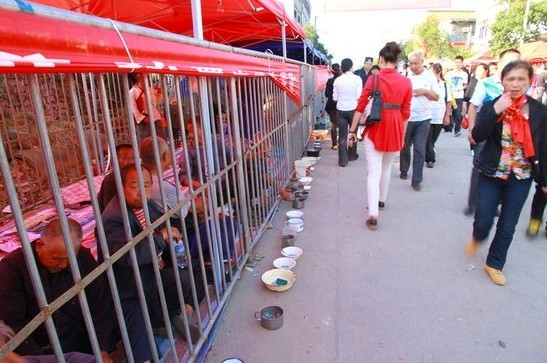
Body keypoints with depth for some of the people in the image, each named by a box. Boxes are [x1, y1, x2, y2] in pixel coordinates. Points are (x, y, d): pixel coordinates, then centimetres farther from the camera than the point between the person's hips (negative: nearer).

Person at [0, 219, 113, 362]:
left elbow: (100, 308, -3)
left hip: (81, 348, 0)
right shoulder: (12, 267, -10)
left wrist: (103, 352, -12)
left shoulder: (84, 259, -5)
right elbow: (12, 325, -12)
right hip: (35, 352, 1)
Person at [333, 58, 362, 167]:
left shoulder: (337, 80, -1)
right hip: (353, 109, -1)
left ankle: (343, 160, 3)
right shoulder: (357, 79, -8)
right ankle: (352, 155, 30)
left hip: (341, 110, 1)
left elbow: (335, 97, 2)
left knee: (342, 135, 4)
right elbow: (359, 96, -11)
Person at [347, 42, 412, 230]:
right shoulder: (406, 82, 0)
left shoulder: (373, 79, -6)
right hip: (395, 130, 3)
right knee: (386, 167, 23)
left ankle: (373, 215, -6)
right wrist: (402, 136, 13)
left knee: (374, 173, -2)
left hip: (375, 129, -3)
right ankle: (381, 200, 41)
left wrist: (352, 130, 0)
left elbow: (360, 107, -7)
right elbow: (405, 113, 3)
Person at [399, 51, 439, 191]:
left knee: (420, 149, -2)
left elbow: (436, 97, 6)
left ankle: (416, 180, 2)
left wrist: (425, 91, -12)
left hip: (423, 119, 0)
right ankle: (403, 171, 33)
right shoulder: (406, 76, 0)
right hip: (406, 118, 1)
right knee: (404, 146, 12)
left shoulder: (430, 76, 3)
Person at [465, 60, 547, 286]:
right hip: (492, 175, -1)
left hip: (521, 178, 1)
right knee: (483, 221, 3)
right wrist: (496, 110, -26)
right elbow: (477, 136, -20)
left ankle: (494, 264, 29)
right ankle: (477, 239, 38)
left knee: (507, 227, 9)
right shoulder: (491, 106, -5)